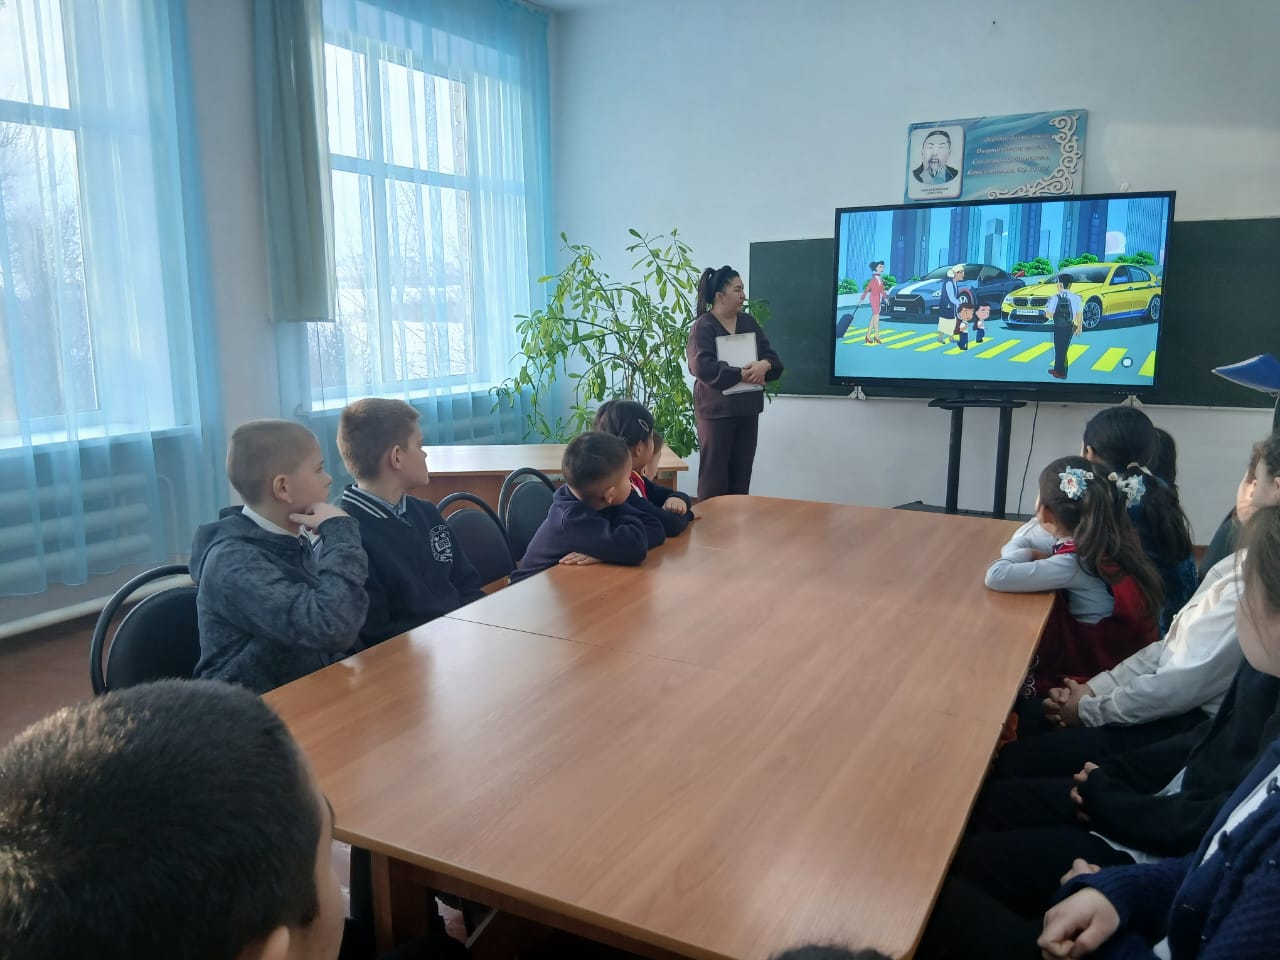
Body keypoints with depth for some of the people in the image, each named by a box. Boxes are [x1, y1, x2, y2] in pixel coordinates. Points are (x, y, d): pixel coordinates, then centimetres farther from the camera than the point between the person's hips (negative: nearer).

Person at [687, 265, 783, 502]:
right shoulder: (703, 327, -9)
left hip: (747, 409, 6)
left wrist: (764, 365, -15)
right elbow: (702, 367, -22)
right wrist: (741, 375, -20)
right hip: (717, 410, -6)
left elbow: (771, 357, 9)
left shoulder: (748, 322, 11)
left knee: (742, 475, 12)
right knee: (714, 476, 0)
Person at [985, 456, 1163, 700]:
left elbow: (996, 576, -32)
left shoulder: (1072, 563, -25)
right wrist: (1042, 557, -11)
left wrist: (1028, 554, -15)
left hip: (1103, 669, -7)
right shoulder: (1103, 538, -3)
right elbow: (1025, 534, 8)